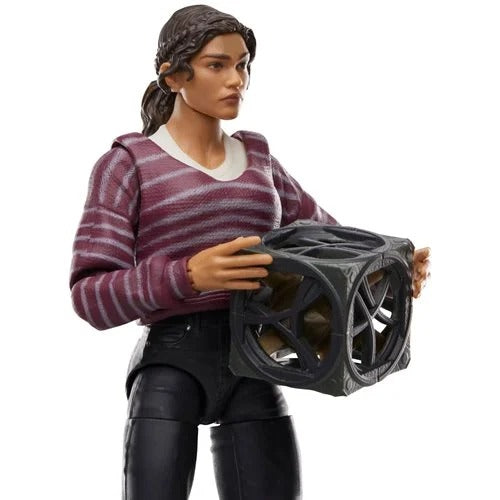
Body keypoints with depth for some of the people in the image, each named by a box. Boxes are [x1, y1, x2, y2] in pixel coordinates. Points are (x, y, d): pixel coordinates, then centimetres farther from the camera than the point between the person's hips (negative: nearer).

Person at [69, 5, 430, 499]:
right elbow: (91, 296, -6)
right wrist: (189, 276, -23)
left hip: (255, 370, 4)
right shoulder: (129, 164, 2)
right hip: (171, 368, -4)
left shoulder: (256, 160, 16)